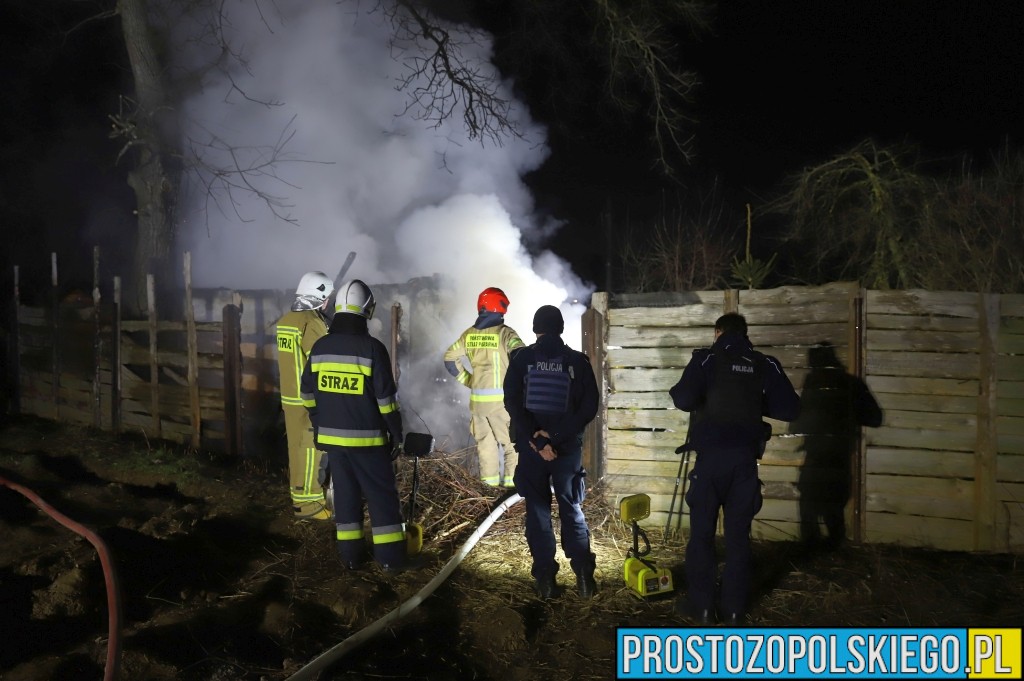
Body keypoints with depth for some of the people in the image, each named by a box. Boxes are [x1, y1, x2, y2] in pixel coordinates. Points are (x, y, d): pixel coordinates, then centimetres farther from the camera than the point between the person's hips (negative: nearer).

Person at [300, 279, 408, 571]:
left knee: (345, 493, 14)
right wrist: (396, 432, -3)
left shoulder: (320, 347, 2)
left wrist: (319, 425, 20)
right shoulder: (372, 348, -14)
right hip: (366, 438, -5)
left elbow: (308, 393, 9)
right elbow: (386, 398, -13)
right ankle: (390, 557, 7)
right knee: (382, 495, 4)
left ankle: (350, 554, 19)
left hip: (332, 436, 5)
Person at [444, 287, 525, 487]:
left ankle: (490, 481, 19)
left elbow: (450, 358, 12)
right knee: (512, 441, 7)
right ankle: (511, 480, 6)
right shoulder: (505, 333, -11)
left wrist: (468, 380, 13)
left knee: (485, 441, 15)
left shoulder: (469, 334, 6)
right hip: (502, 398, -5)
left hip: (477, 398, 5)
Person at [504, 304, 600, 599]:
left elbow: (512, 402, -9)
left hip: (530, 447, -1)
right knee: (572, 509, 11)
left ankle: (546, 579, 6)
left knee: (538, 511, 7)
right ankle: (584, 576, 5)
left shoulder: (521, 358, -1)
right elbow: (589, 407, -6)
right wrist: (557, 437, -10)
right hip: (568, 448, 1)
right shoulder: (578, 360, 0)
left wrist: (536, 439, -12)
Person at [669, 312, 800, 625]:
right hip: (745, 458, 3)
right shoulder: (766, 364, 5)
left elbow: (684, 400, -16)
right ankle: (734, 607, 15)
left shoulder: (706, 358, -4)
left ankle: (701, 605, 12)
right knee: (738, 534, 10)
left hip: (711, 456, -3)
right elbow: (790, 409, 3)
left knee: (701, 532, 7)